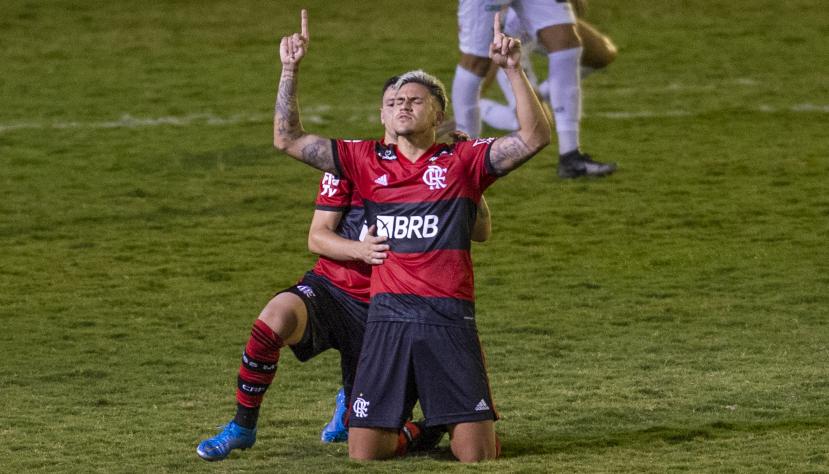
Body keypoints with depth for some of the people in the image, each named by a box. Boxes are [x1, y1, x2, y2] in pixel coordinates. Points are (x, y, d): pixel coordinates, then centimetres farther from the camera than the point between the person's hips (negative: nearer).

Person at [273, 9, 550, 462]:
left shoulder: (462, 161, 6)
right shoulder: (368, 161, 12)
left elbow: (534, 137, -6)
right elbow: (288, 140, 12)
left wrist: (513, 70, -14)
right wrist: (290, 71, 4)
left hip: (449, 320, -2)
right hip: (387, 318, 2)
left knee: (476, 455, -8)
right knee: (363, 452, -2)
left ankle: (456, 423, 27)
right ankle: (409, 427, 30)